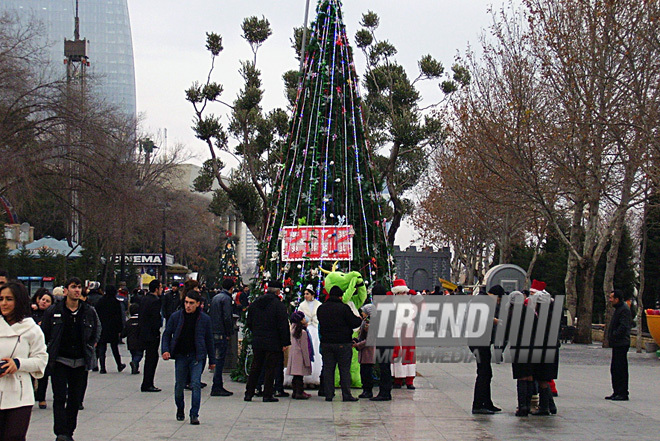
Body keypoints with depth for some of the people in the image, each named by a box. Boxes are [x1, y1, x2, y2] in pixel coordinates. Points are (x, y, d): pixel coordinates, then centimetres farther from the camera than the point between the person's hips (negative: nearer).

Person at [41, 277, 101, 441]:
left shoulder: (89, 311, 3)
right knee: (60, 397, -11)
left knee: (75, 399, 5)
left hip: (81, 362, 2)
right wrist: (50, 351, 4)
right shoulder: (53, 311, -1)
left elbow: (97, 329, 19)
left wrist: (91, 346, 11)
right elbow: (44, 333, 8)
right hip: (60, 361, -2)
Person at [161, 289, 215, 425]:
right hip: (180, 356, 1)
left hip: (197, 356, -1)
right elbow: (167, 334, 9)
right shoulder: (176, 317, -1)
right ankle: (180, 409, 33)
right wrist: (166, 350, -7)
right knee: (179, 385, 8)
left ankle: (194, 414, -9)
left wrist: (212, 360, 10)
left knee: (196, 384, -13)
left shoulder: (204, 319, -2)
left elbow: (209, 339, 7)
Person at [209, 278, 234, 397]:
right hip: (221, 334, -9)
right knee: (219, 360, -6)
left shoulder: (215, 297, 15)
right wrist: (229, 333, -9)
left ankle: (219, 386, 18)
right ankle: (216, 388, -6)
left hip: (213, 332, 9)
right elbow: (227, 318, -18)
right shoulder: (226, 298, -11)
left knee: (218, 360, 13)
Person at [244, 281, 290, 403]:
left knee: (255, 367, 12)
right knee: (270, 369, 2)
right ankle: (267, 395, 3)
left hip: (257, 342, 5)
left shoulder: (254, 304, 6)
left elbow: (249, 323, 12)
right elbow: (283, 326, -13)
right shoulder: (279, 305, -11)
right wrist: (285, 343, -8)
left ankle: (249, 393, 12)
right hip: (273, 343, -5)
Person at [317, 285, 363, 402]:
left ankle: (328, 394, 6)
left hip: (326, 343, 4)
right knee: (345, 369, 1)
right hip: (343, 343, -4)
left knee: (328, 369, 8)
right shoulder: (344, 308, -10)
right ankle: (346, 395, 0)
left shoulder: (321, 308, 7)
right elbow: (354, 323, -9)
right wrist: (360, 320, 12)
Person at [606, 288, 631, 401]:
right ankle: (617, 392, 18)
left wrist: (614, 336, -17)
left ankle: (623, 394, -4)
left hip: (621, 344, -11)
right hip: (617, 344, 11)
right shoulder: (619, 309, 18)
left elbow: (623, 327, -22)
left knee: (621, 369, -7)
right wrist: (611, 335, 13)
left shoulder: (624, 310, -15)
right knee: (614, 369, 13)